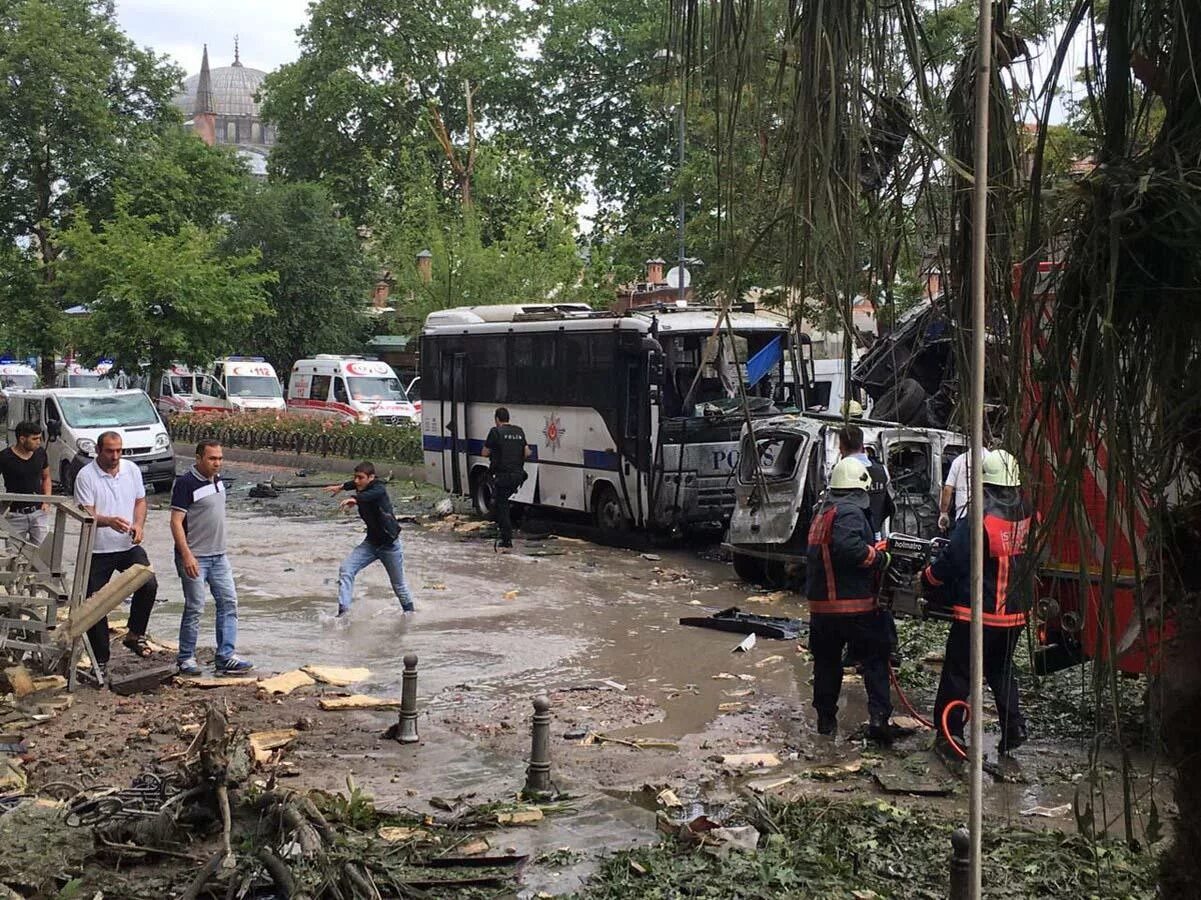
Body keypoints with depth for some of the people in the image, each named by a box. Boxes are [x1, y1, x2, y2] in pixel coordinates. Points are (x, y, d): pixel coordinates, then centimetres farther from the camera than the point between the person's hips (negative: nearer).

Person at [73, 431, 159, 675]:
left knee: (149, 584, -20)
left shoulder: (131, 469, 3)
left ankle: (135, 634, 0)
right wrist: (109, 521, -36)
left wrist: (139, 524, -8)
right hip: (98, 551, -2)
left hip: (129, 546, 3)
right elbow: (86, 514, -17)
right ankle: (100, 660, 13)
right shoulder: (86, 476, -11)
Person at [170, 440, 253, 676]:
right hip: (194, 557, -8)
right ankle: (186, 658, 12)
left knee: (228, 603, 4)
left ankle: (226, 658, 7)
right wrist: (186, 555, -24)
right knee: (194, 608, -2)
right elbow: (176, 521, -18)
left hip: (219, 555, 8)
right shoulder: (186, 483, -14)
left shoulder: (217, 479, 9)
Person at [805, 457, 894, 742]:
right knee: (874, 659, 4)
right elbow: (849, 547, -30)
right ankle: (878, 715, -6)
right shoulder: (849, 512, -14)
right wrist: (880, 558, -15)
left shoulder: (821, 511, 14)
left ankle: (825, 718, 19)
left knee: (826, 662, 16)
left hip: (820, 602, 7)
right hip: (855, 604, -7)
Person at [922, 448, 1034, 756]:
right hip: (1016, 612, 6)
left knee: (958, 672, 7)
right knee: (1001, 670, 21)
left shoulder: (977, 519, -21)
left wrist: (927, 575, 3)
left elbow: (952, 561, -15)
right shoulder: (1026, 514, -3)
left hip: (977, 612, -6)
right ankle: (1013, 728, 16)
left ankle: (950, 730, 11)